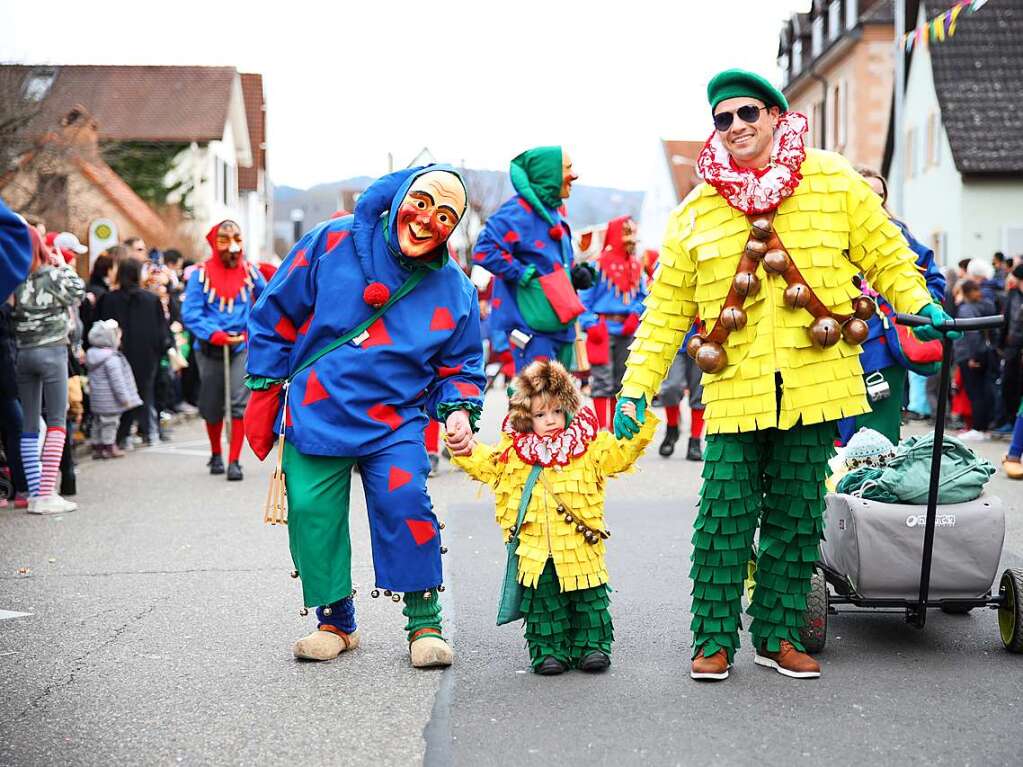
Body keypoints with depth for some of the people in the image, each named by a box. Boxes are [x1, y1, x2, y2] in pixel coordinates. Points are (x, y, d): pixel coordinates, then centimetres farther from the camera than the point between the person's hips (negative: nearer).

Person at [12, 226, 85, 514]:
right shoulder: (52, 275, -8)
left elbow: (8, 316, 2)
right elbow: (79, 292, 5)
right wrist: (63, 265, 11)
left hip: (21, 354, 4)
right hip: (51, 351, -4)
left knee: (29, 425, 8)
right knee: (57, 421, 0)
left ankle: (34, 493, 8)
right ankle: (47, 493, -8)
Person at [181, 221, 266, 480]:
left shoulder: (250, 271, 1)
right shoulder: (201, 273, -6)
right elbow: (190, 314, -11)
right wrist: (215, 335, -23)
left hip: (242, 346, 0)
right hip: (210, 349, 0)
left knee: (239, 403, -12)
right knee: (212, 406, 12)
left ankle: (234, 461, -5)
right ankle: (216, 454, 35)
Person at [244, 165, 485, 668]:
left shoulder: (455, 291, 0)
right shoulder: (333, 244, -5)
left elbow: (460, 367, 12)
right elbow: (277, 313, 3)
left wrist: (459, 410, -9)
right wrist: (265, 387, 4)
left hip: (394, 422, 0)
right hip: (315, 415, 1)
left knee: (404, 502, -21)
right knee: (311, 512, -5)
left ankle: (424, 622, -4)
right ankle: (334, 622, 17)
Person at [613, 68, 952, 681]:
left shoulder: (833, 181, 5)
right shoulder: (697, 210, 7)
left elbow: (884, 251, 12)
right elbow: (666, 308, 8)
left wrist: (918, 303, -4)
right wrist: (637, 388, 4)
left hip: (813, 381, 1)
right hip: (734, 388, 0)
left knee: (797, 519, 8)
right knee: (724, 519, -3)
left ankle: (779, 635, 20)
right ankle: (715, 641, 9)